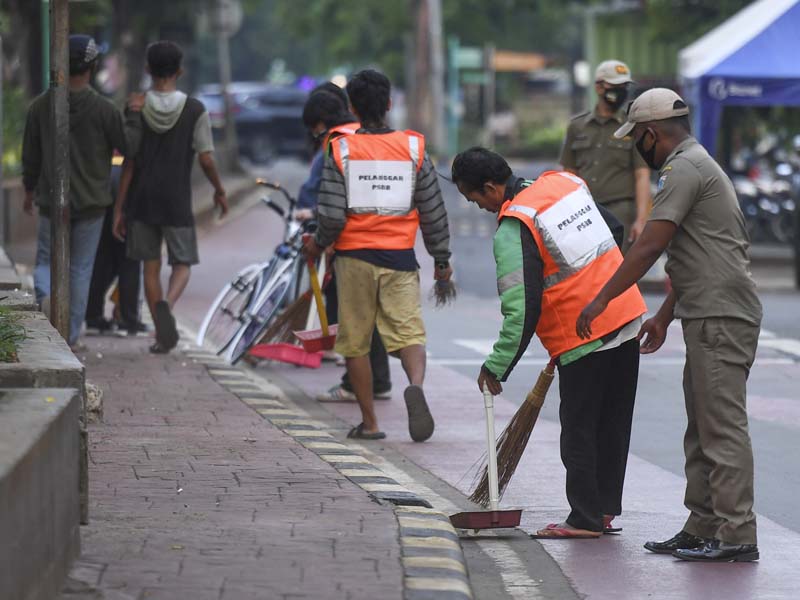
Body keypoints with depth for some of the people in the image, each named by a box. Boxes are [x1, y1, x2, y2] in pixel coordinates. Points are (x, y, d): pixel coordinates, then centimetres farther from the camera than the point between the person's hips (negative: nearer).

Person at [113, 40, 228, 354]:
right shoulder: (195, 111, -6)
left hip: (141, 201, 1)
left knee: (151, 266, 12)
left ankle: (163, 335, 8)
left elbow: (129, 163, -4)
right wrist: (220, 191, 11)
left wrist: (118, 209, 0)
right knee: (182, 264, 9)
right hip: (176, 203, -1)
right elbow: (206, 159, -7)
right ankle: (166, 304, -22)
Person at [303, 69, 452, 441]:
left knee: (355, 341, 10)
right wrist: (441, 258, 16)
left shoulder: (341, 151, -5)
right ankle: (416, 384, -32)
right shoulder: (412, 147, 1)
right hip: (400, 257, 1)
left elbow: (332, 215, -10)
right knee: (409, 330, -1)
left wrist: (319, 244, 10)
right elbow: (432, 210, 5)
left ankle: (369, 422, 12)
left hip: (354, 256, -1)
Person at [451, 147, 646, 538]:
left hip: (583, 338, -8)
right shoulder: (564, 182, 6)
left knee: (578, 431, 3)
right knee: (613, 425, 14)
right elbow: (614, 230, 18)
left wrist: (496, 367, -13)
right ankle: (605, 511, 21)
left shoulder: (512, 230, -17)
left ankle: (585, 520, 8)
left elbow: (522, 309, -20)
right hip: (627, 319, 8)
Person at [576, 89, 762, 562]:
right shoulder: (698, 164, 23)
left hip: (720, 319, -11)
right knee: (704, 430, 12)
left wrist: (602, 300, -13)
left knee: (722, 429, -11)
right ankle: (703, 530, 15)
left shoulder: (685, 168, -11)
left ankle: (737, 535, -12)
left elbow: (650, 246, -17)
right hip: (709, 317, 11)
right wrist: (664, 316, 30)